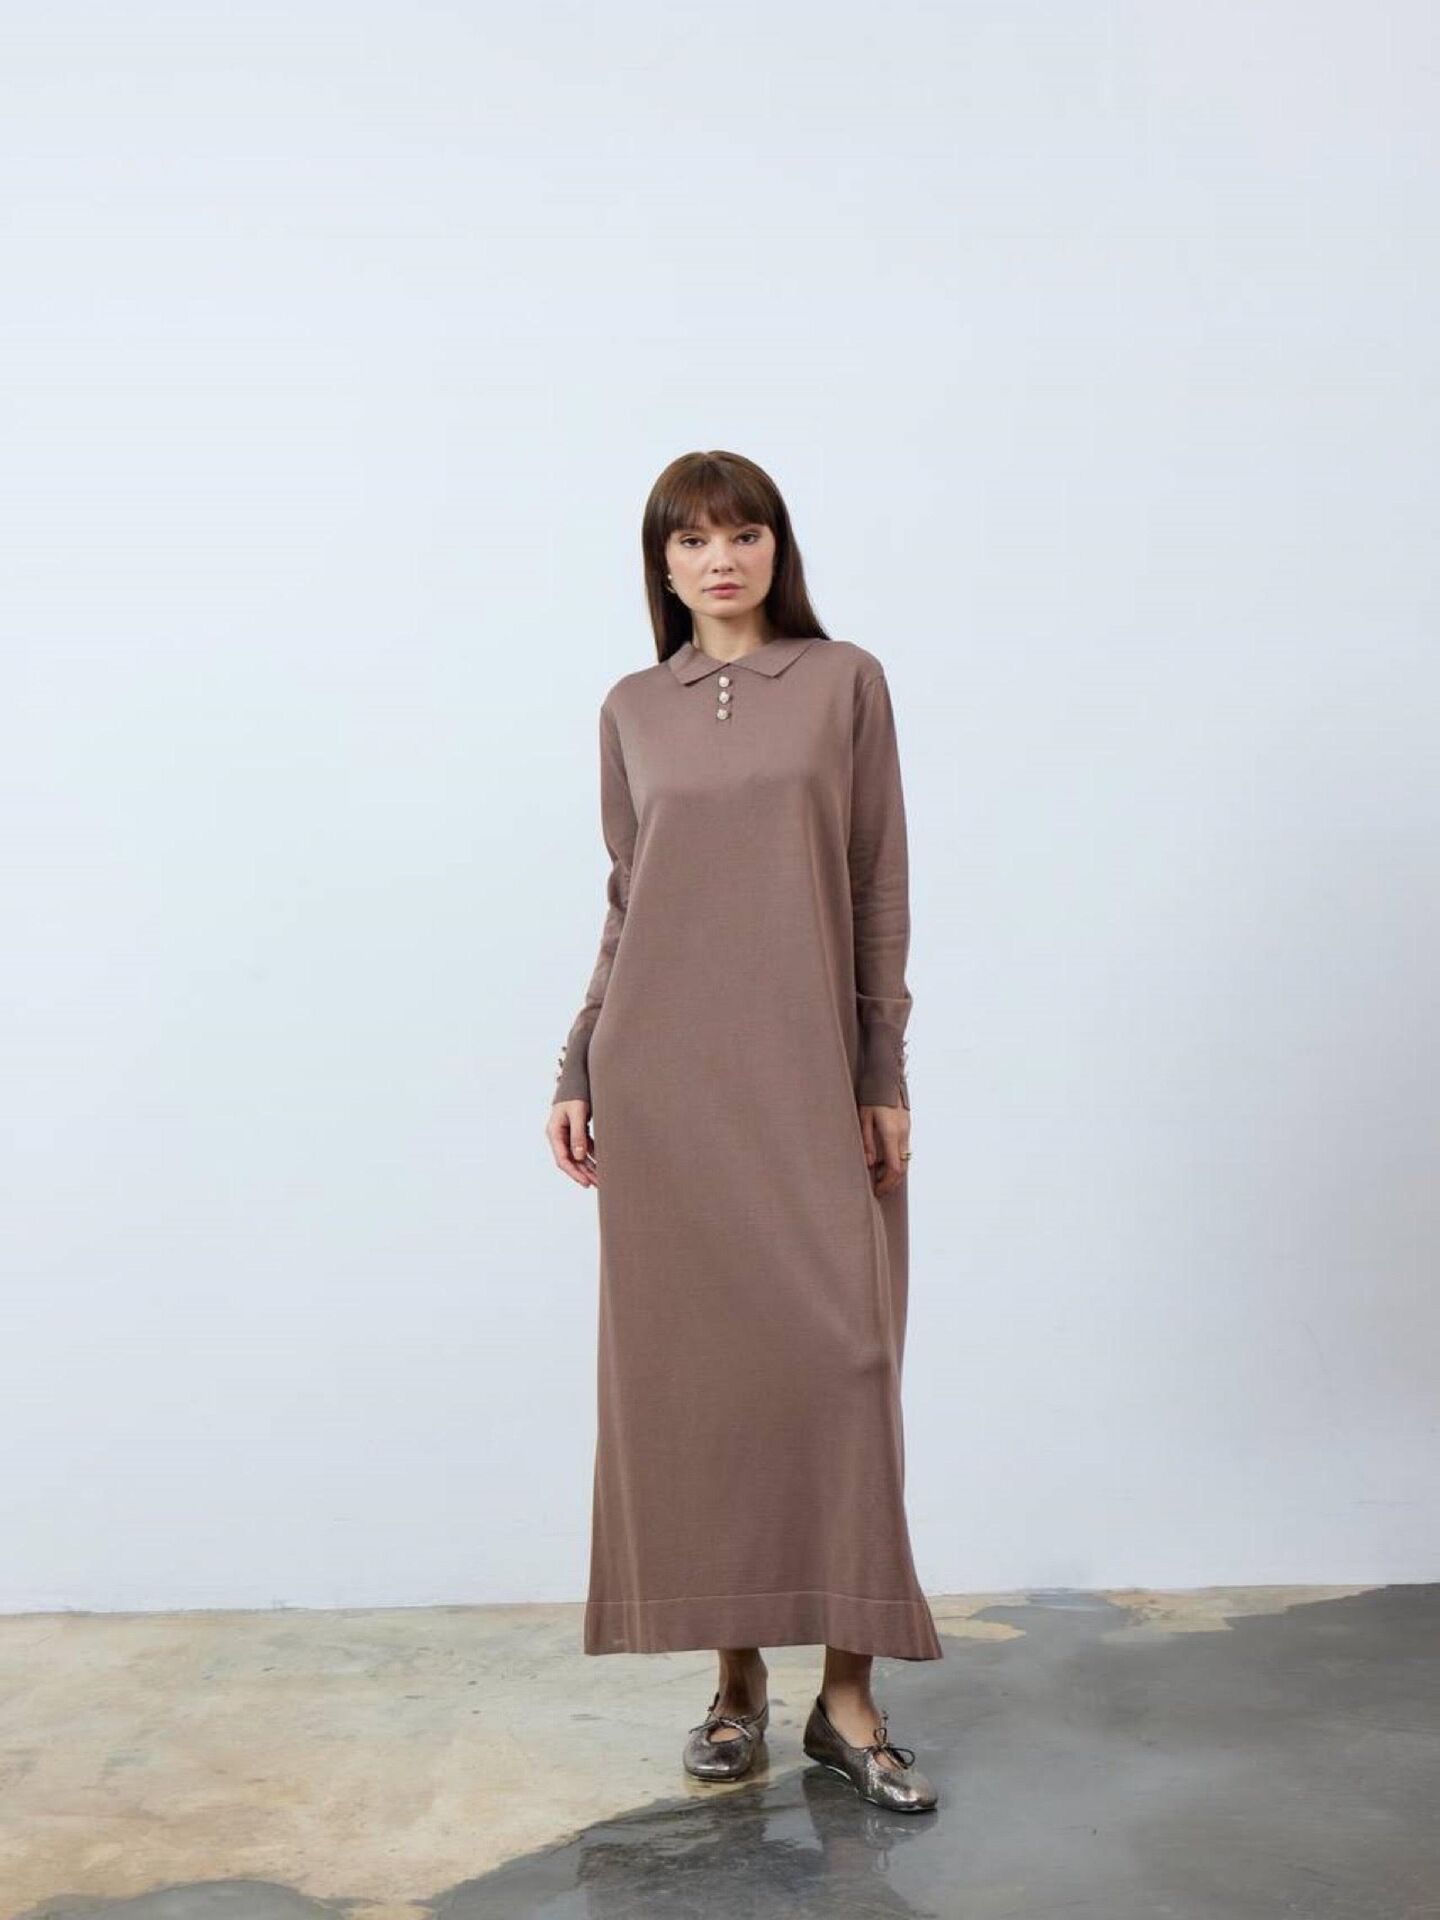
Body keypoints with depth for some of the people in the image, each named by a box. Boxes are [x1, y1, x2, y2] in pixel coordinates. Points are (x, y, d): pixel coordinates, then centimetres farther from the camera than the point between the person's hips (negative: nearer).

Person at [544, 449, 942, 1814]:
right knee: (689, 1368, 3)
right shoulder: (633, 710, 11)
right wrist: (576, 1073, 7)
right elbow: (622, 909, 13)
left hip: (810, 1072, -2)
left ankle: (848, 1696, 6)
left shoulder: (846, 681, 5)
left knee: (837, 1358, -5)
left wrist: (885, 1075, -2)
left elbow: (880, 889, 3)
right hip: (665, 1077, 2)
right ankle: (735, 1677, 15)